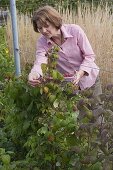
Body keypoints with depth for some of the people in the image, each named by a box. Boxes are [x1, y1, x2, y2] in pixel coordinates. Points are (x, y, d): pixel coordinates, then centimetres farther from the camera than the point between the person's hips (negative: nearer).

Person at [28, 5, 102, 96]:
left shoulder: (75, 30, -21)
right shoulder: (42, 42, -14)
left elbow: (89, 56, -16)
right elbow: (40, 63, -29)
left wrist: (80, 73, -33)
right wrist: (34, 74, -51)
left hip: (89, 78, -1)